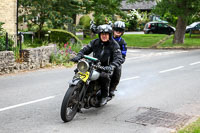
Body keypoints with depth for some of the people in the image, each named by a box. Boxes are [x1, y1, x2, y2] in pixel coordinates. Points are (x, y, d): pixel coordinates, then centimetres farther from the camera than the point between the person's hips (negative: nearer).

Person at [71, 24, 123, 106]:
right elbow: (85, 50, 9)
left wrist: (111, 66, -38)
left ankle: (105, 96, -14)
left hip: (106, 68, -4)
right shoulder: (95, 42, 6)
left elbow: (119, 59, -18)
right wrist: (78, 56, -14)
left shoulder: (114, 45, -7)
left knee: (104, 76, -36)